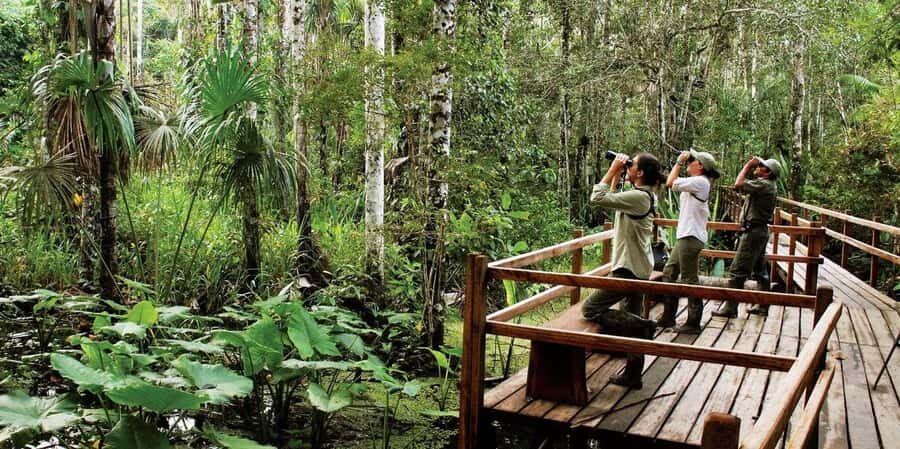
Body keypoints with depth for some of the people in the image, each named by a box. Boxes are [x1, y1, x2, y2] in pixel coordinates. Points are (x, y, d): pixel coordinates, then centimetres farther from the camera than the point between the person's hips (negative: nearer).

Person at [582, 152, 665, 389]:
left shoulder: (638, 197, -20)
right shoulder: (645, 196, 10)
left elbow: (598, 198, -24)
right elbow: (613, 199, 24)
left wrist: (613, 170, -14)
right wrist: (616, 175, 14)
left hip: (628, 270, -10)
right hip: (638, 269, 10)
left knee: (590, 309, -7)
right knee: (631, 320, 15)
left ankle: (642, 326, -9)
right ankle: (632, 375, 23)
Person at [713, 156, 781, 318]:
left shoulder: (764, 184, -17)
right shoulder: (769, 186, 15)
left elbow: (738, 185, -25)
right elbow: (745, 185, 23)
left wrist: (747, 166, -15)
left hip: (753, 231, -11)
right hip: (760, 231, 11)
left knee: (737, 270, -8)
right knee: (760, 270, 15)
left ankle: (730, 308, -6)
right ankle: (763, 305, 22)